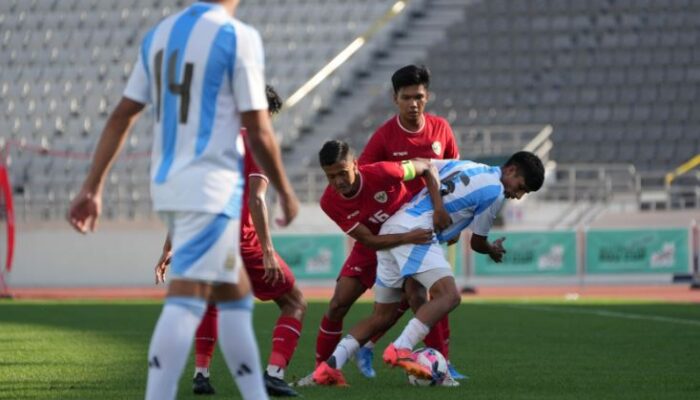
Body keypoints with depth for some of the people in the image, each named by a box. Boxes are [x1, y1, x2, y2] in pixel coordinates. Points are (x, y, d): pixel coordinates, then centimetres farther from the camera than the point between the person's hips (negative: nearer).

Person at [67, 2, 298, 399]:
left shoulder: (159, 34, 11)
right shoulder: (239, 38, -10)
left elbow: (121, 117, 10)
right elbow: (258, 132, -10)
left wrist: (92, 187, 12)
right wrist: (285, 190, 3)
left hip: (167, 185, 8)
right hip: (212, 187, -8)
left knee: (236, 295, 17)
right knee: (187, 299, -12)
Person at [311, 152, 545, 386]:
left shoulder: (462, 165, 23)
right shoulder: (494, 192, 0)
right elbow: (477, 243, 10)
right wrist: (493, 251, 33)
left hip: (388, 230, 9)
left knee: (382, 316, 12)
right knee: (449, 296, -21)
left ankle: (330, 366, 0)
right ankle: (400, 349, -36)